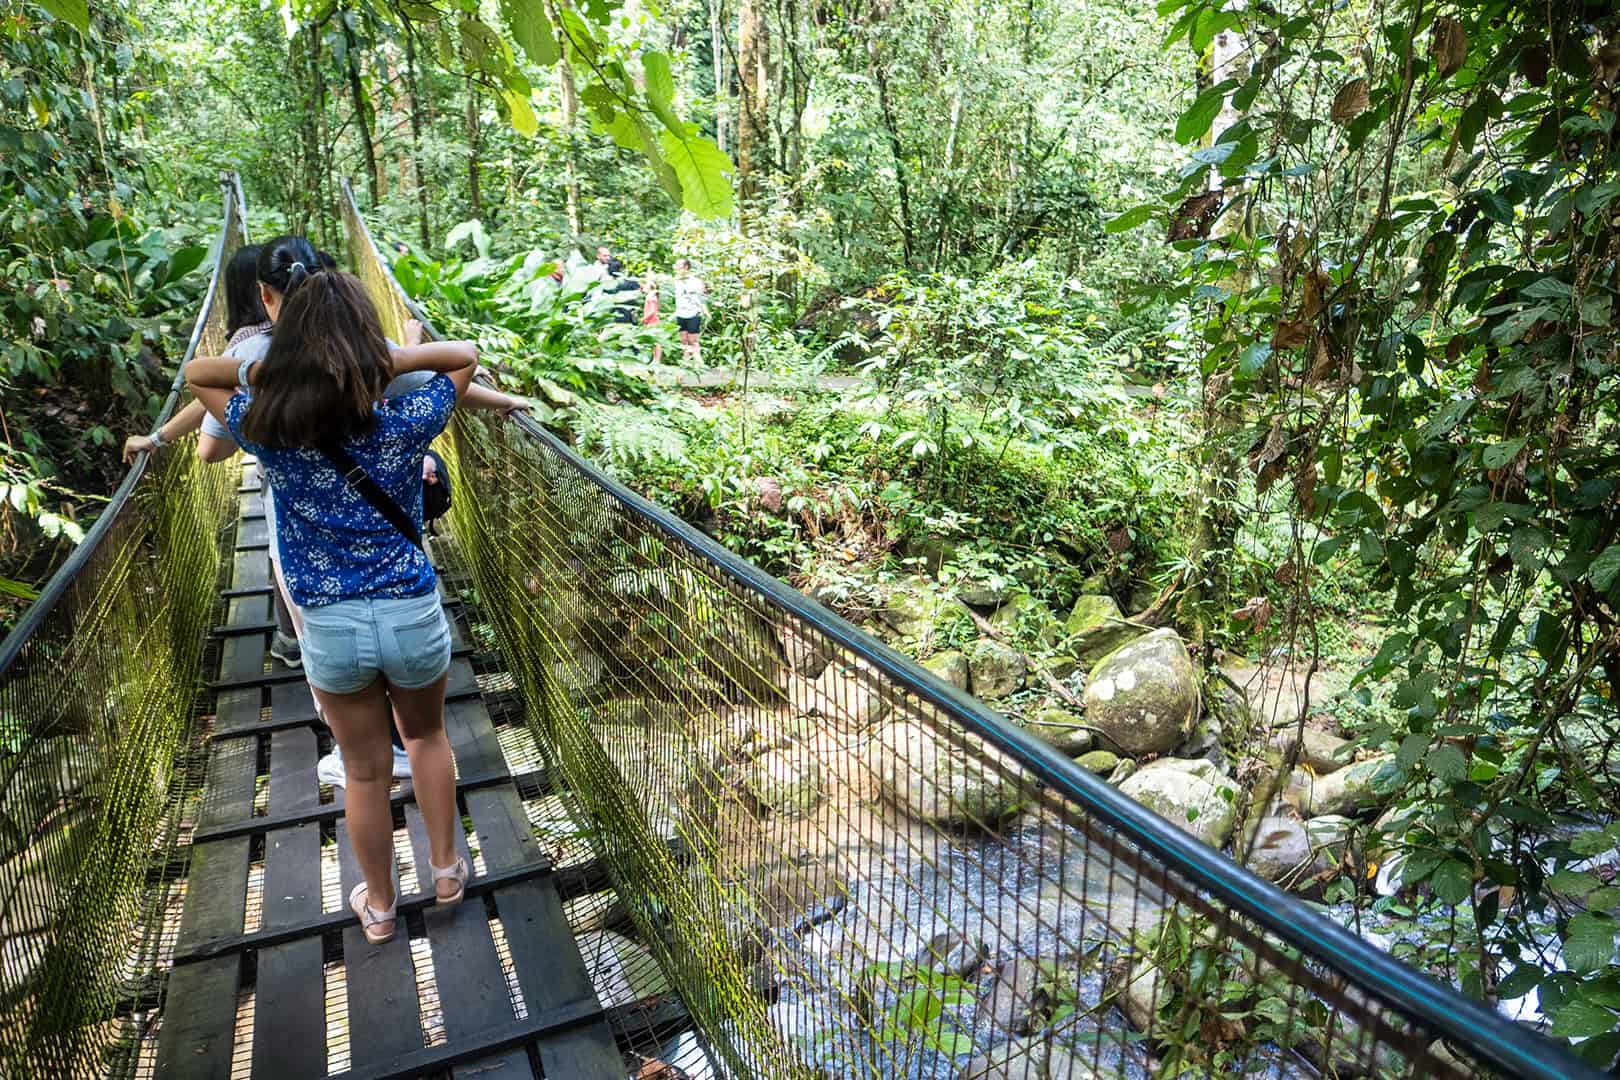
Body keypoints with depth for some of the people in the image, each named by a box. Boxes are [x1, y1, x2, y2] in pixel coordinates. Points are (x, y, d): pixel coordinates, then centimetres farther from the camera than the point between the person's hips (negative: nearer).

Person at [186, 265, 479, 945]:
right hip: (412, 614, 0)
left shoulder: (266, 428, -9)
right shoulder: (405, 422, -12)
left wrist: (262, 365, 1)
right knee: (426, 737, 28)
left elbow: (195, 374, 11)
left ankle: (379, 906, 38)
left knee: (365, 772, 19)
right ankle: (446, 869, 38)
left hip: (330, 627, 1)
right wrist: (393, 358, -5)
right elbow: (466, 354, 5)